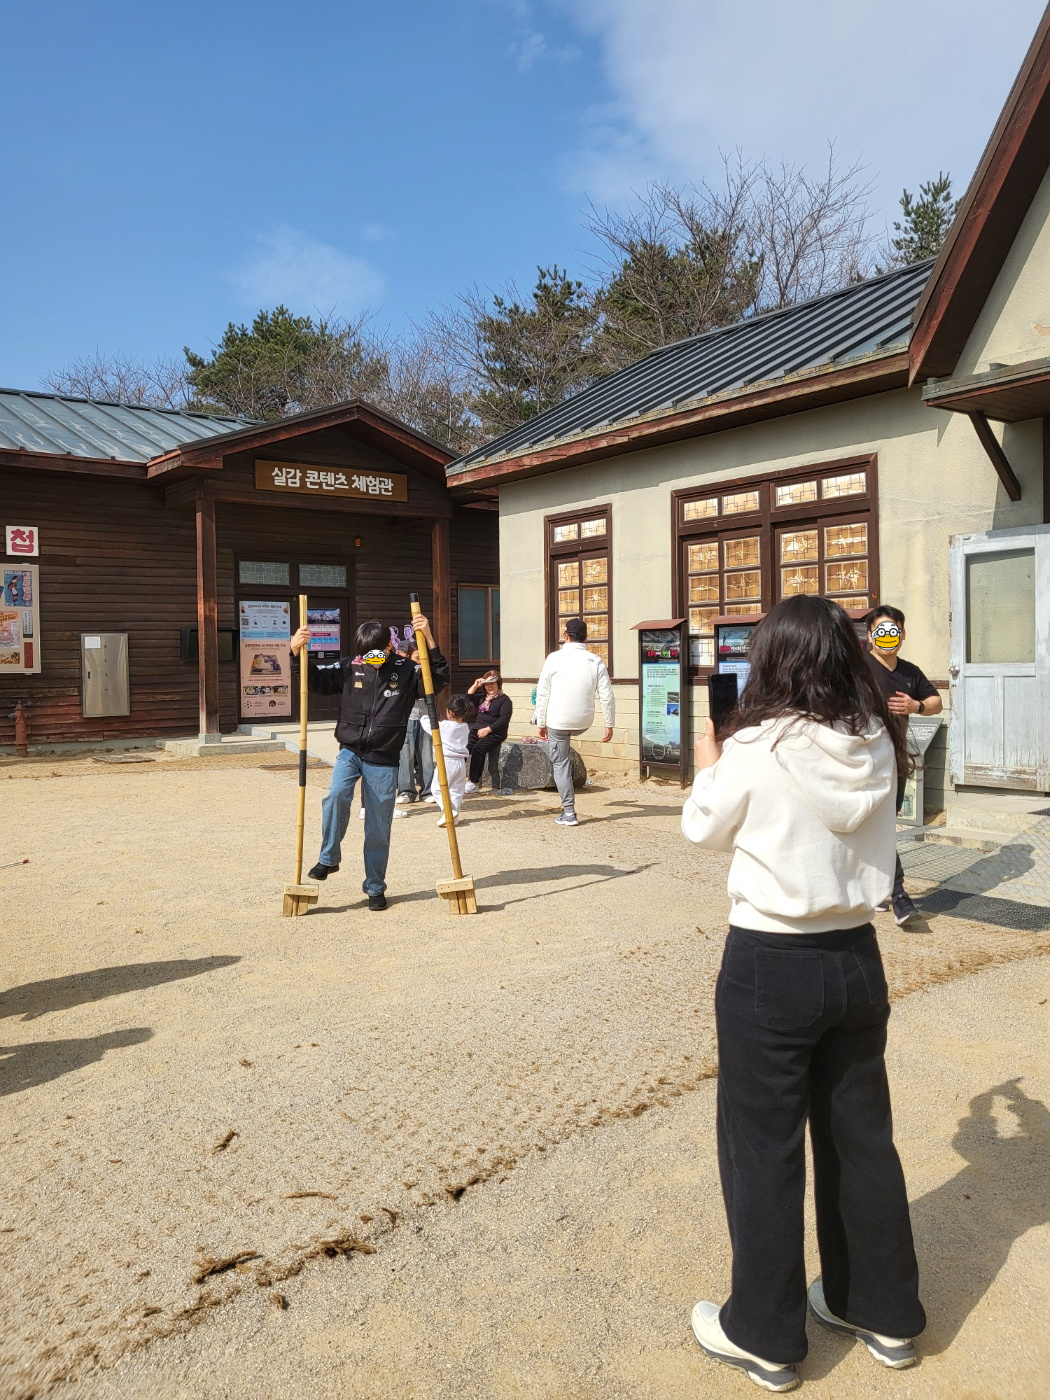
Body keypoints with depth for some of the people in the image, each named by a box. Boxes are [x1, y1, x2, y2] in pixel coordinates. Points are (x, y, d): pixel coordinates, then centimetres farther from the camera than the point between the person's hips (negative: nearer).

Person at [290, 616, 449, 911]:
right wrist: (297, 653, -9)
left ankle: (375, 888, 20)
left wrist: (429, 641, -22)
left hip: (383, 761, -1)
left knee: (378, 827, 5)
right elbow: (315, 679, 7)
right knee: (336, 795, -28)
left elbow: (440, 679, -13)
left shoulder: (406, 671, -3)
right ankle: (329, 859, -7)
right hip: (350, 752, 1)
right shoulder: (349, 668, 1)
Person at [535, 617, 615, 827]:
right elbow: (607, 696, -4)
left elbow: (542, 693, -6)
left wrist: (541, 723, 3)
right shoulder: (596, 662, -3)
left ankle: (569, 813, 8)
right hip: (583, 722, 3)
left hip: (558, 721, -3)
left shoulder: (555, 658, -9)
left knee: (561, 764, 8)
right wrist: (609, 724, 5)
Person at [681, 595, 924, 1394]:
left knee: (762, 1149, 11)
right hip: (856, 958, 5)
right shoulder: (878, 745, -4)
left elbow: (706, 830, -1)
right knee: (862, 1137, 21)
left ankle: (765, 1335, 28)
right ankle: (884, 1312, 39)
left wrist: (709, 764, 16)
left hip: (771, 965, -5)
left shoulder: (757, 748, -18)